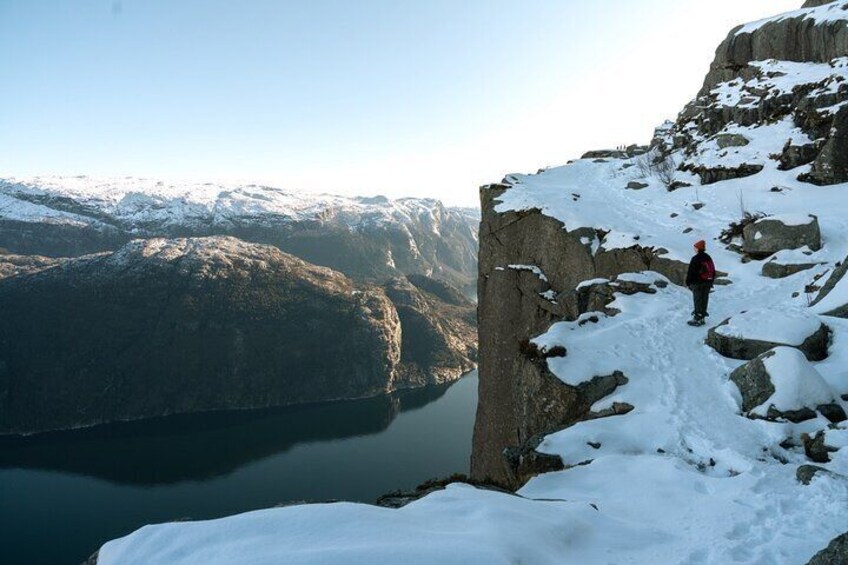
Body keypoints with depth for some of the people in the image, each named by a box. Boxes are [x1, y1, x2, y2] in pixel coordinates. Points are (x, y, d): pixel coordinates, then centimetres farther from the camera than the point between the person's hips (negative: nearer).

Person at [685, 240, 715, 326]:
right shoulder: (708, 258, 11)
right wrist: (711, 282, 22)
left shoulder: (695, 259, -15)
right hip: (707, 283, 7)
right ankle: (702, 317, 19)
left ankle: (697, 319, -1)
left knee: (698, 301, -3)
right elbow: (713, 271, 17)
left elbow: (690, 272, -15)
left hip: (697, 283, -7)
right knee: (704, 300, 12)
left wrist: (688, 283, -6)